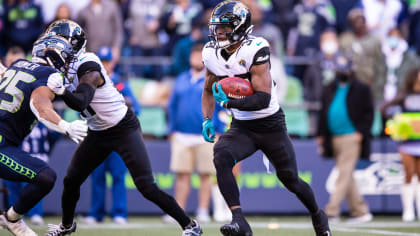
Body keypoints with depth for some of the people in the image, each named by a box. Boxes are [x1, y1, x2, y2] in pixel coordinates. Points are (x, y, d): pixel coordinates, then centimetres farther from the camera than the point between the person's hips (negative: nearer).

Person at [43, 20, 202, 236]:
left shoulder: (88, 68, -25)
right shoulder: (69, 65, 0)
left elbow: (80, 103, -39)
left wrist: (62, 91, -57)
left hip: (124, 129, -9)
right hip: (98, 134, 9)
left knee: (147, 187, -13)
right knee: (71, 181, 10)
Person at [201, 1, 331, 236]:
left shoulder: (254, 51, -23)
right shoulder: (212, 53, -3)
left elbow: (263, 99, -28)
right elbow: (209, 91, 15)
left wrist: (228, 102, -27)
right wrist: (207, 120, 2)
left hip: (271, 126, -4)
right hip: (241, 127, 4)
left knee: (290, 179, 10)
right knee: (221, 157, -27)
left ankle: (318, 215, 41)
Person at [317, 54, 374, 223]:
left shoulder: (362, 89, 0)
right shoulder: (329, 90, 16)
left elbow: (368, 113, -2)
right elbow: (323, 113, 20)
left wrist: (361, 133, -11)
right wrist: (321, 134, 14)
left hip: (351, 138, -6)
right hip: (334, 138, 7)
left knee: (344, 175, -12)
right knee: (346, 177, 9)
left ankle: (332, 212, -17)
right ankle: (360, 211, 16)